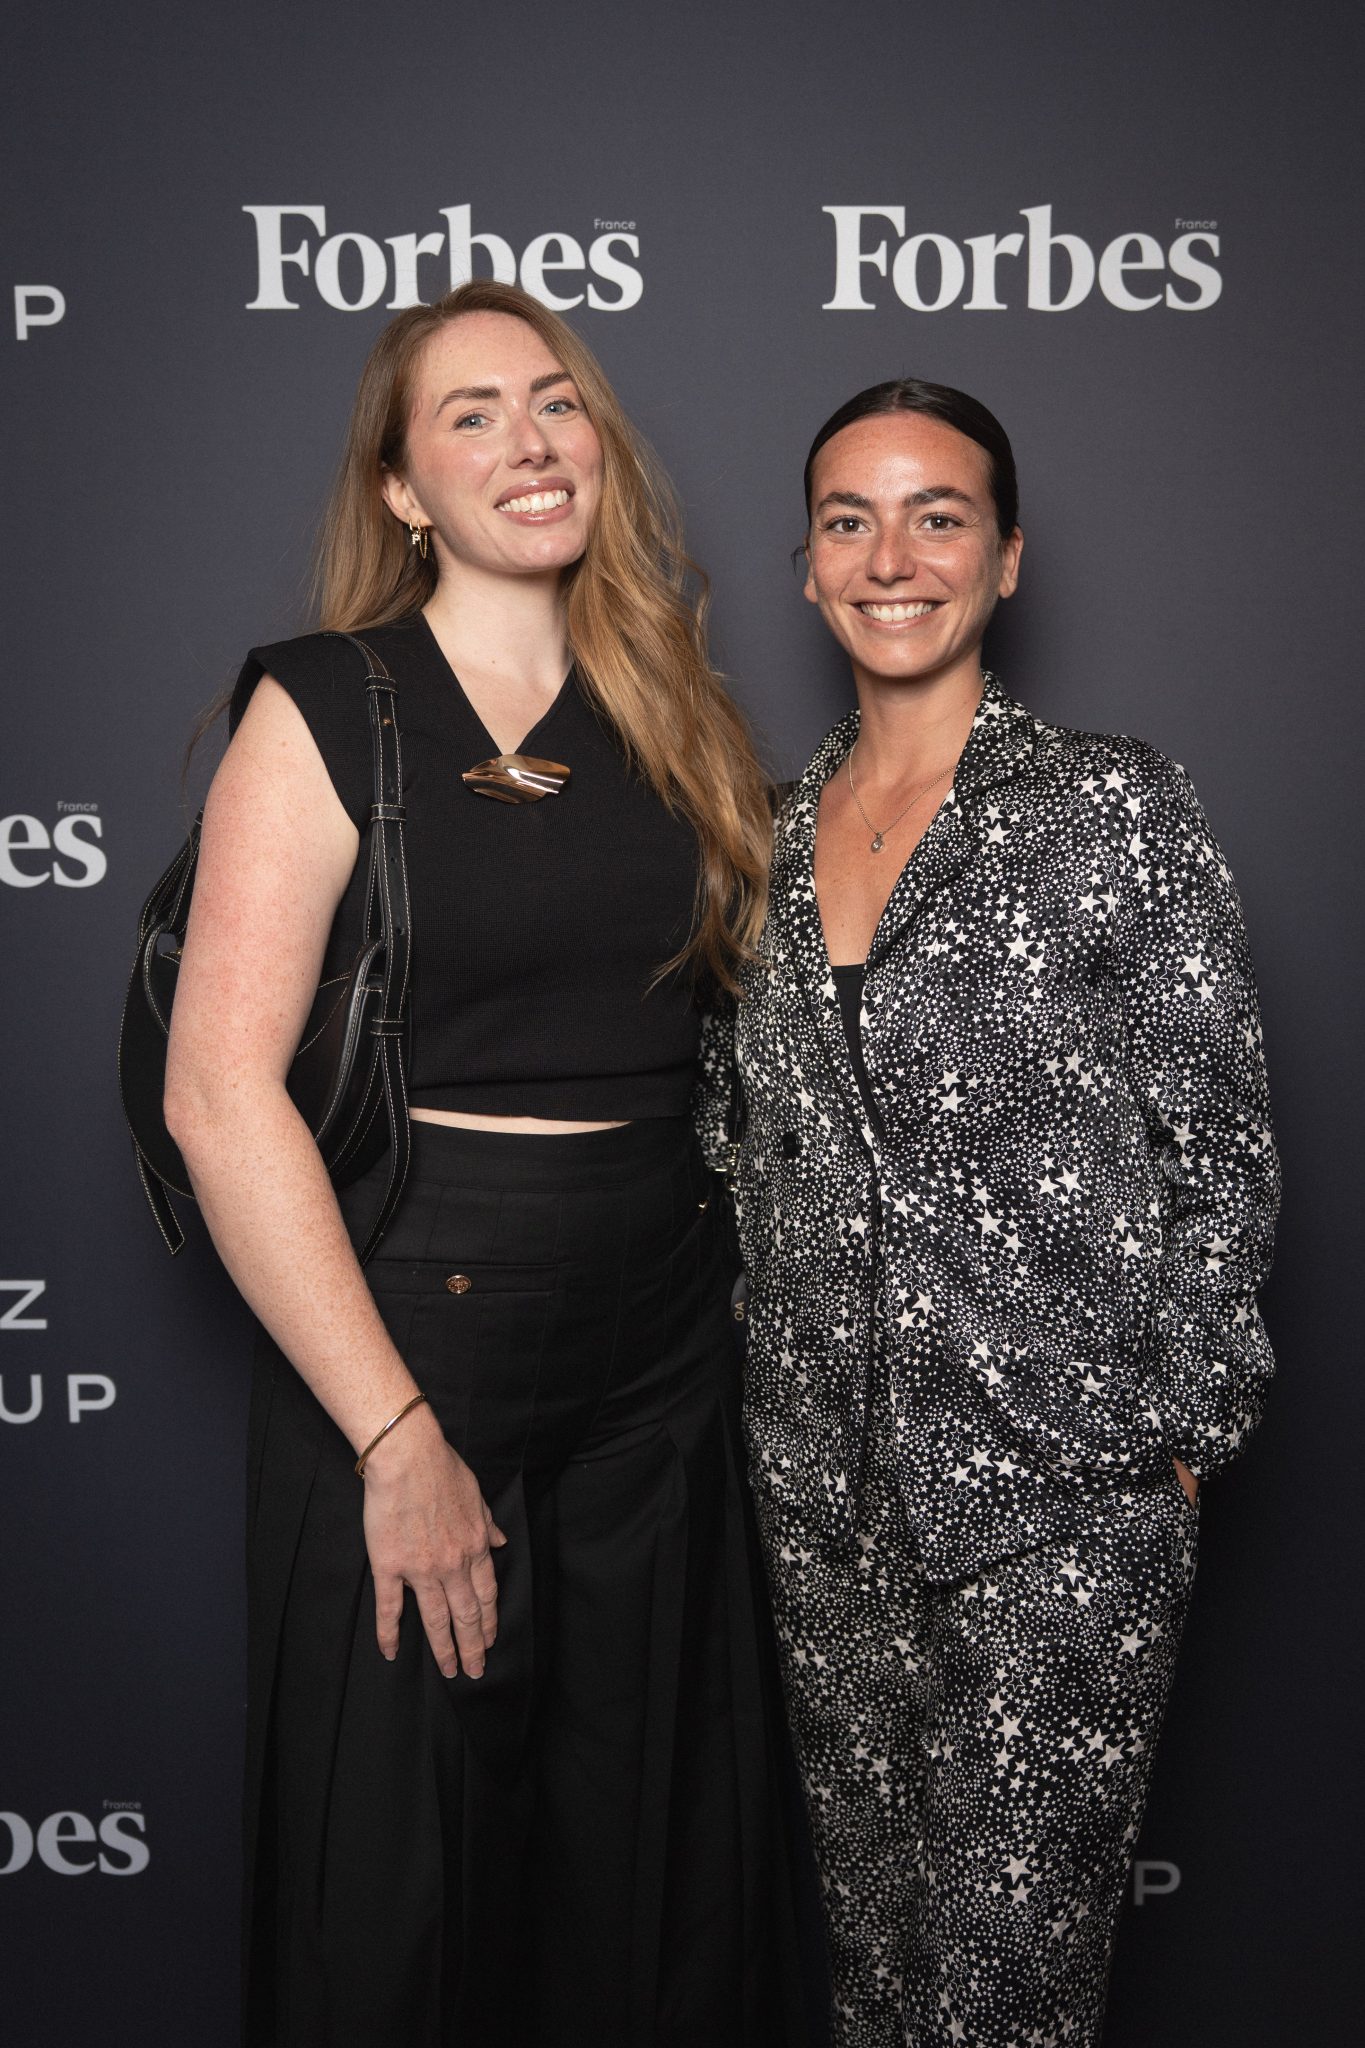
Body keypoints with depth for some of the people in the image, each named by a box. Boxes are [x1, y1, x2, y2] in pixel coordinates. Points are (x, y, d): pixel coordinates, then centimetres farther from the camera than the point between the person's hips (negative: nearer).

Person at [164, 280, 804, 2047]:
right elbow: (218, 1091, -15)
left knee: (658, 1864, 15)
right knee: (398, 1871, 9)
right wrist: (396, 1436, -17)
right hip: (407, 1340, -4)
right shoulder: (325, 710, -7)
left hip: (661, 1352, 5)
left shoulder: (673, 721, 10)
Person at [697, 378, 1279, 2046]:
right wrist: (784, 1379, 14)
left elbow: (1219, 1145, -6)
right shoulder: (772, 837, 8)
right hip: (823, 1477, 5)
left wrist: (1183, 1433, -7)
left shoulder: (1110, 807, -7)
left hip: (1057, 1487, -5)